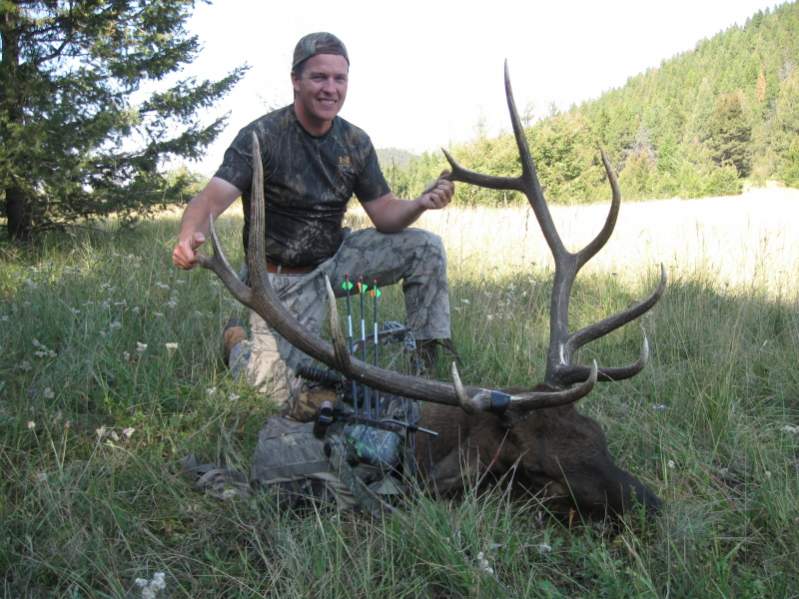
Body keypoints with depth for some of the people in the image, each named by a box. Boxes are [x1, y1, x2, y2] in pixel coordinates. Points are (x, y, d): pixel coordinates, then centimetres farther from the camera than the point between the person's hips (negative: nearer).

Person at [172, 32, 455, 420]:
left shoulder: (355, 142, -1)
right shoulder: (262, 136, -17)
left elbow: (385, 214, -2)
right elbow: (214, 195, -30)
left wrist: (421, 204, -25)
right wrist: (189, 236, -53)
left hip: (335, 257, 5)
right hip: (282, 278, -4)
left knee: (425, 247, -12)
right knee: (287, 400, -13)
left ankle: (433, 357, -1)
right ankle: (242, 345, 20)